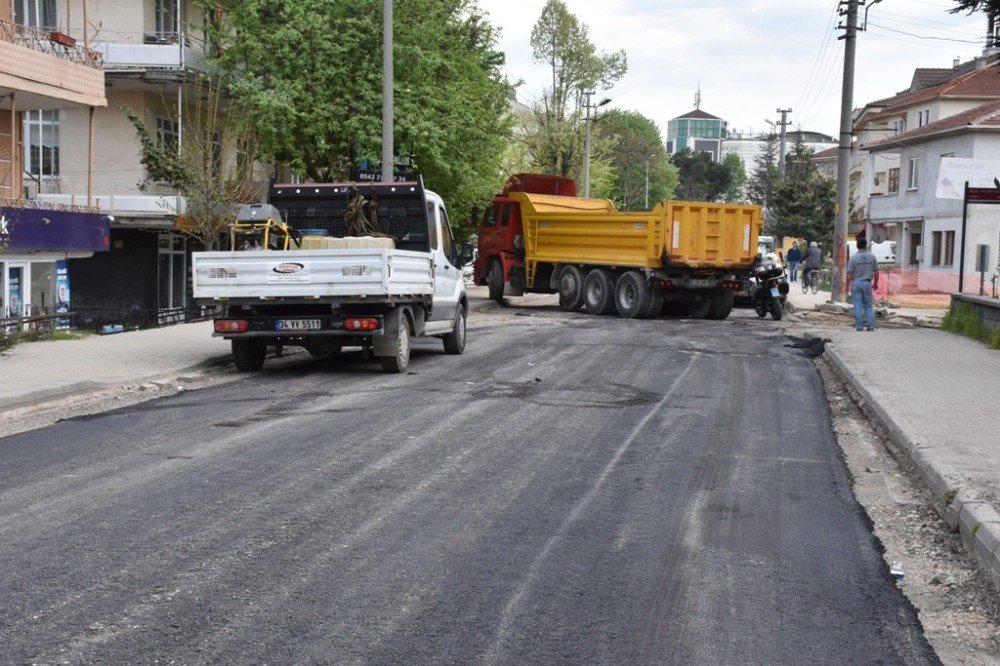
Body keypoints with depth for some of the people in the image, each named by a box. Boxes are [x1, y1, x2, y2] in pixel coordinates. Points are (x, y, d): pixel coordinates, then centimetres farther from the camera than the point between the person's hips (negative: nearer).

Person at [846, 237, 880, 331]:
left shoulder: (854, 258, -9)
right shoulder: (872, 257, -1)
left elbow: (849, 274, -9)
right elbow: (876, 272, 3)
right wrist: (875, 283, 16)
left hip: (856, 283, -2)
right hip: (867, 283, 2)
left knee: (858, 306, 2)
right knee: (868, 305, 12)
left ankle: (859, 326, 2)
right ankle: (870, 325, 6)